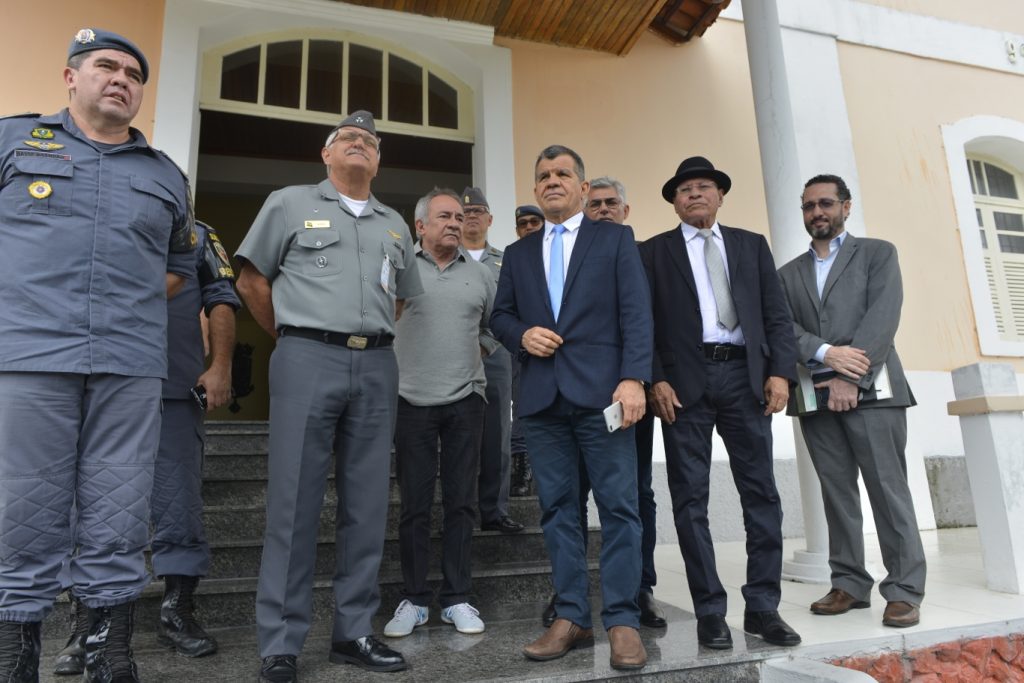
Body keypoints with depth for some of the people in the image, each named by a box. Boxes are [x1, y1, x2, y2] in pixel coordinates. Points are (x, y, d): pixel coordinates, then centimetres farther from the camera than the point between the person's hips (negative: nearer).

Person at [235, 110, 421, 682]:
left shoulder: (395, 224, 19)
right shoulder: (289, 203, 8)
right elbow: (252, 280, 9)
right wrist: (291, 338, 11)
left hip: (377, 366, 4)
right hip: (308, 359, -4)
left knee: (367, 503, 5)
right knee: (295, 501, -2)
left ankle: (355, 632, 17)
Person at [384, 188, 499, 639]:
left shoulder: (480, 274, 11)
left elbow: (495, 326, 20)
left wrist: (476, 353, 9)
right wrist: (392, 367, -3)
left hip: (465, 400, 2)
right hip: (412, 401, -2)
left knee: (460, 501, 6)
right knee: (414, 504, 5)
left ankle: (457, 598, 17)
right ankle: (413, 599, 17)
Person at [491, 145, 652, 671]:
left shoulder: (615, 239, 9)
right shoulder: (518, 253, 19)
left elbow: (636, 312, -1)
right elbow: (499, 315, 18)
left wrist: (634, 377, -13)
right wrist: (522, 334, -5)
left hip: (601, 390, -3)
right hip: (541, 395, 4)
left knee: (618, 506, -3)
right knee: (557, 509, 6)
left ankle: (622, 621, 7)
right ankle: (571, 618, 16)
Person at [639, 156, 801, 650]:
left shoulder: (752, 245, 16)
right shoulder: (654, 251, 10)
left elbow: (777, 314, 10)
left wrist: (780, 370, -3)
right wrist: (656, 379, -9)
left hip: (745, 376, 2)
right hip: (684, 381, -2)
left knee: (761, 492, 3)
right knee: (690, 498, 0)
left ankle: (763, 606, 14)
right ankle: (710, 611, 10)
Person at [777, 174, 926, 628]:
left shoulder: (877, 253, 9)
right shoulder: (789, 273, 18)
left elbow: (883, 317, -5)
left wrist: (851, 378, -14)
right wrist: (825, 353, -15)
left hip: (869, 390, -3)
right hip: (815, 395, 3)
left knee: (888, 489, -3)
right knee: (837, 493, 6)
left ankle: (904, 590, 5)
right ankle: (849, 584, 13)